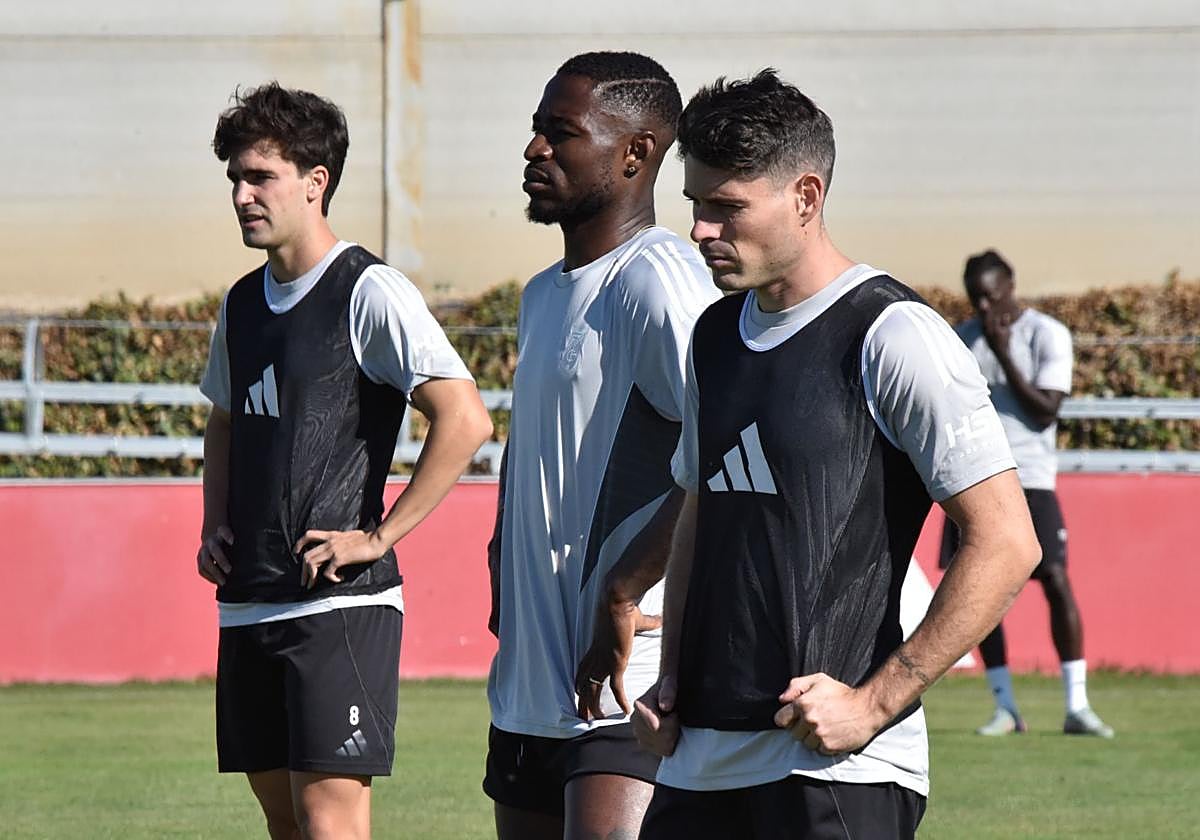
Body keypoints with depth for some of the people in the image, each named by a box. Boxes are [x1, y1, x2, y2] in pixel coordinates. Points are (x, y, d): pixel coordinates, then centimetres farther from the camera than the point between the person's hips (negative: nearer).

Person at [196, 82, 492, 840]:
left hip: (340, 605, -8)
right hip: (249, 602, 8)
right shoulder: (243, 303, 14)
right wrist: (214, 529, 15)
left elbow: (466, 420, -18)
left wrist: (379, 536, -17)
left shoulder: (369, 293, -10)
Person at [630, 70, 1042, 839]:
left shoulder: (891, 338, -9)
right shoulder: (716, 337, 14)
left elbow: (1006, 544, -13)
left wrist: (875, 702, -15)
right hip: (699, 762, 7)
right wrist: (673, 681, 13)